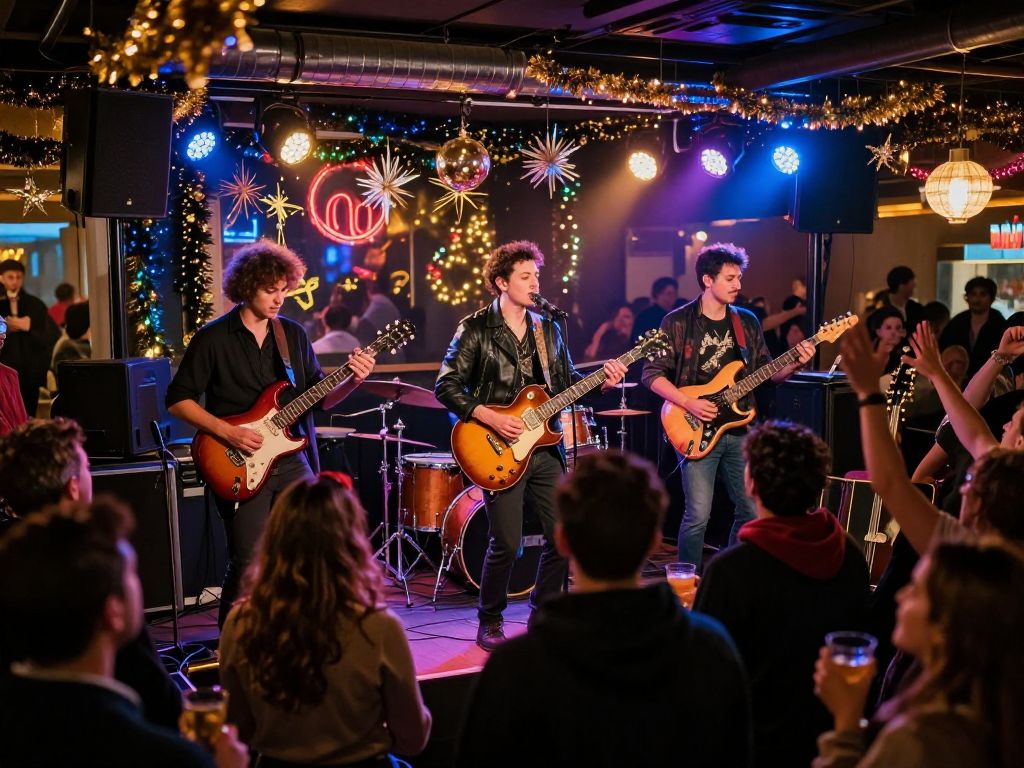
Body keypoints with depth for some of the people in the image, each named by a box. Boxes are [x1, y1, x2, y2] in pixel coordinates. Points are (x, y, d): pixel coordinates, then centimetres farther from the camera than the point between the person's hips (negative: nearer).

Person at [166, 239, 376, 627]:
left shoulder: (294, 334, 9)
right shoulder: (213, 338, -5)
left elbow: (320, 397, 12)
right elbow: (178, 399, -3)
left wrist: (352, 381, -8)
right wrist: (226, 431, -15)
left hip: (293, 461, 5)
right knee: (248, 565, -5)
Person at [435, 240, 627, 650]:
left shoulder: (548, 330, 13)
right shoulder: (476, 328, -5)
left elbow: (566, 382, 16)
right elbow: (445, 386, -8)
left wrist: (601, 381, -2)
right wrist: (490, 417, -17)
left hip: (544, 448, 6)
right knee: (506, 543, -6)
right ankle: (490, 623, 15)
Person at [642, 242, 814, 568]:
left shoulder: (747, 322, 11)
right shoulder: (678, 322, -4)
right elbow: (652, 373, -6)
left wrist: (794, 364, -6)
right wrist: (688, 403, -17)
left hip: (739, 428, 5)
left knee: (752, 511, 7)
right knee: (698, 516, -10)